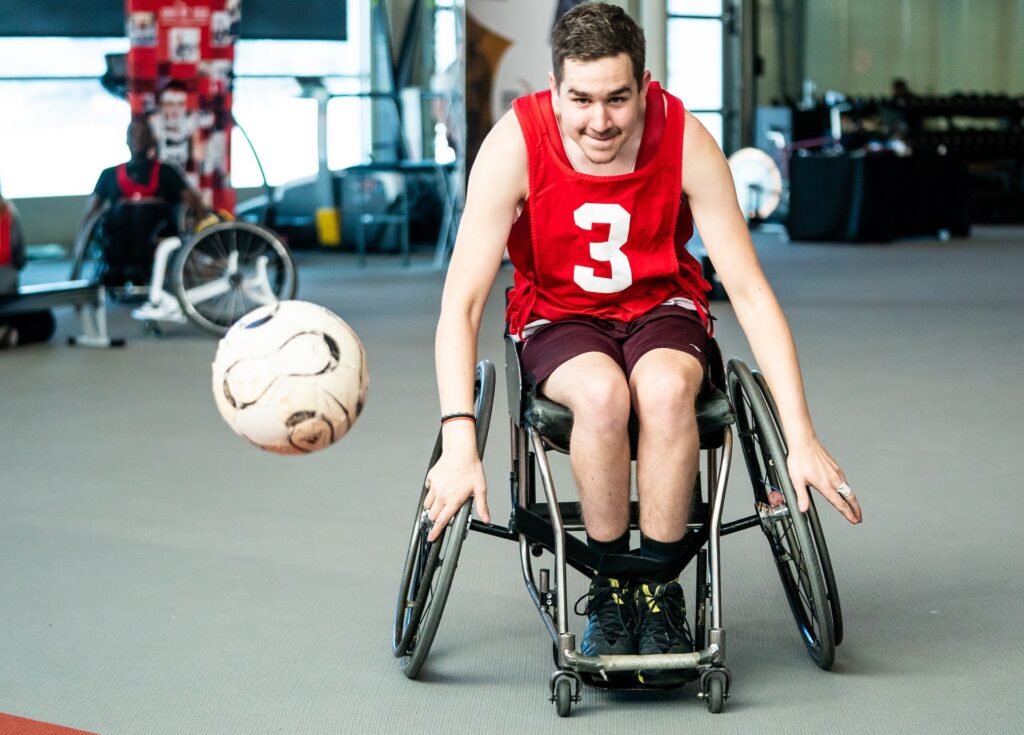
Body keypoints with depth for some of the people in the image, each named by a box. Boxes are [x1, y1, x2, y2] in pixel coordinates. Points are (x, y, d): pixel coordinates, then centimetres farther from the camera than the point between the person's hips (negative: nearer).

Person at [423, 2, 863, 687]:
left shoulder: (685, 141, -20)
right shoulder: (515, 146, -23)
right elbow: (461, 302, -24)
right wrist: (460, 440, -36)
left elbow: (751, 292, -18)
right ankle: (608, 590, -12)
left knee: (665, 388, -34)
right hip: (558, 317, 0)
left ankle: (660, 588, -15)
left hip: (663, 306, 1)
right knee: (602, 393, -35)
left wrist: (801, 439, -24)